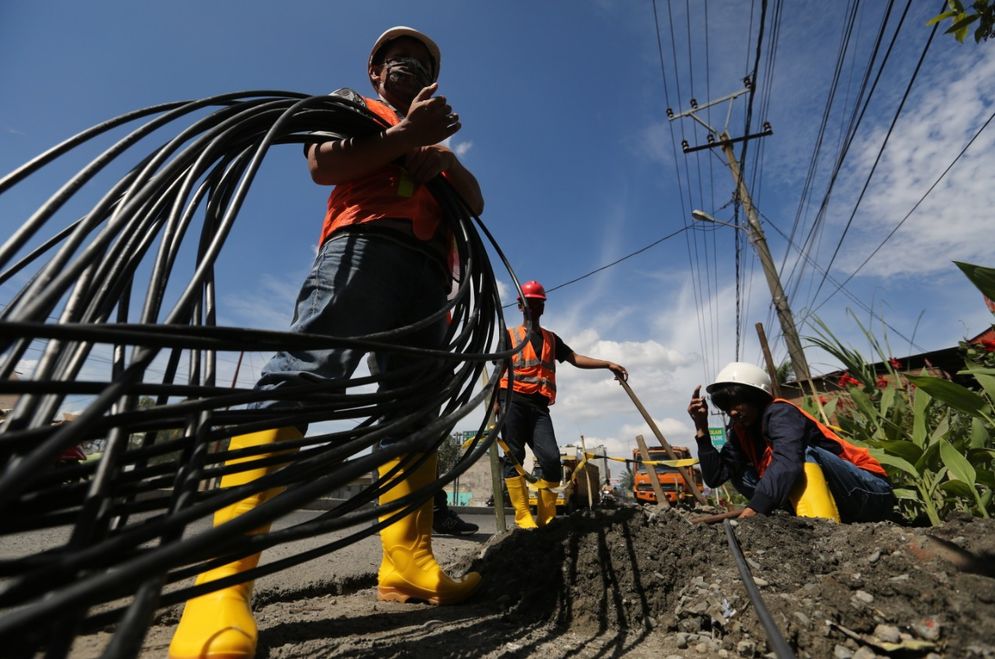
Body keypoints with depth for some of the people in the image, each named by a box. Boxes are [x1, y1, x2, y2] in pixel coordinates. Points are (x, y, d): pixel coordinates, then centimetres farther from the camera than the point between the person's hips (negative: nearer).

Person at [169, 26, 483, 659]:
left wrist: (445, 159, 6)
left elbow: (475, 202, 24)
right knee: (301, 379, -23)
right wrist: (407, 134, 4)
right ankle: (221, 578, -21)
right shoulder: (350, 103, 29)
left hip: (428, 268, 5)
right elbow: (322, 164, 8)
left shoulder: (437, 144, 40)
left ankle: (408, 564, -4)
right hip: (363, 243, -4)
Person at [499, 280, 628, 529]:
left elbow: (575, 358, 14)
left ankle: (546, 517, 2)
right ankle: (523, 517, -2)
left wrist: (608, 364, 3)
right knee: (514, 457, -7)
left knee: (551, 458, -9)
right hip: (513, 401, -3)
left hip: (538, 405, 3)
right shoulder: (509, 335, 13)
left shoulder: (551, 339, 24)